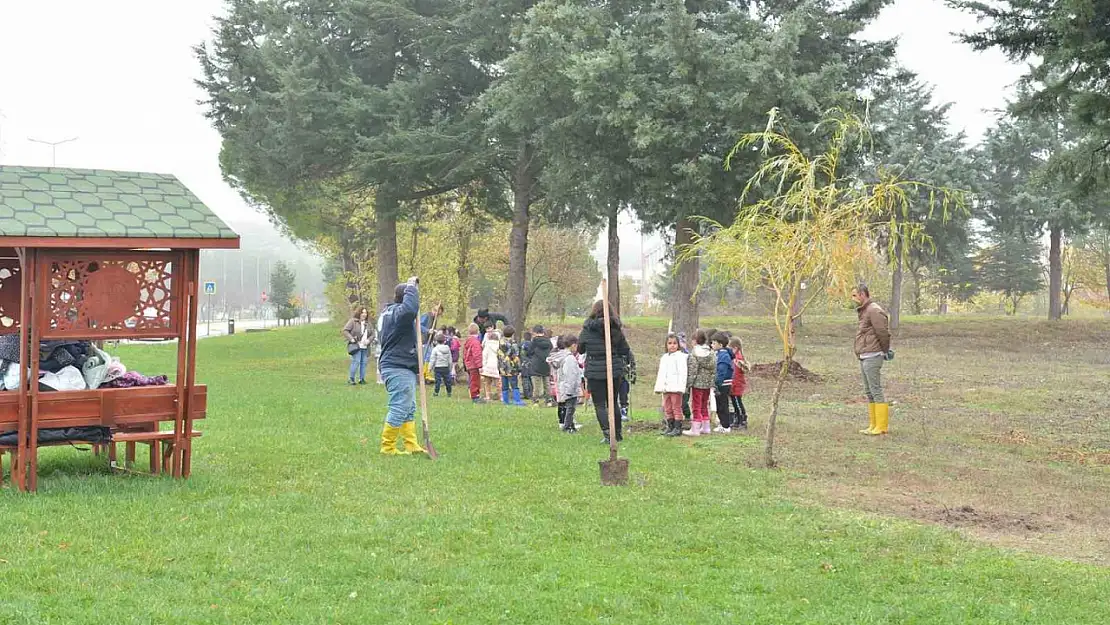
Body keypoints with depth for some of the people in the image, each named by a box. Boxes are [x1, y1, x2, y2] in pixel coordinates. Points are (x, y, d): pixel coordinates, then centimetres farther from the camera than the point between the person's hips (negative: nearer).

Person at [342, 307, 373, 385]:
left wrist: (369, 340, 0)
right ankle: (350, 379, -4)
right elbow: (345, 330, -5)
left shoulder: (368, 324, 15)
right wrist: (351, 339, -13)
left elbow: (372, 334, 19)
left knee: (364, 362, 4)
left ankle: (362, 379, 12)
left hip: (365, 347, 6)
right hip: (356, 346, -6)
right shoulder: (353, 322, -1)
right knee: (356, 361, -12)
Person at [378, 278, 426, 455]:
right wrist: (411, 287, -28)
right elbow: (411, 309, -40)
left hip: (405, 368, 11)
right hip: (398, 369, -11)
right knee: (399, 409, -8)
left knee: (409, 409, 16)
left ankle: (411, 445, 21)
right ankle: (388, 447, -1)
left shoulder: (390, 311, 17)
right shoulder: (397, 312, -18)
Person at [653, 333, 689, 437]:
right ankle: (670, 426, 20)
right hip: (666, 387, 8)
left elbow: (683, 372, -13)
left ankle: (678, 428, -2)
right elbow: (661, 373, 21)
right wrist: (658, 387, 14)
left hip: (675, 388, -8)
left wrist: (680, 387, -20)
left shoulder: (680, 356, -6)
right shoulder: (664, 358, 17)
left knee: (676, 408, -5)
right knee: (667, 408, 12)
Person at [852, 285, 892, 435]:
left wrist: (885, 351, -3)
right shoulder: (863, 311, 17)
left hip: (872, 357, -10)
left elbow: (883, 332, -17)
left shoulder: (874, 310, -14)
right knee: (869, 392, 12)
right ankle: (874, 426, 17)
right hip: (864, 358, 10)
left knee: (876, 391, -7)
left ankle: (882, 426, -5)